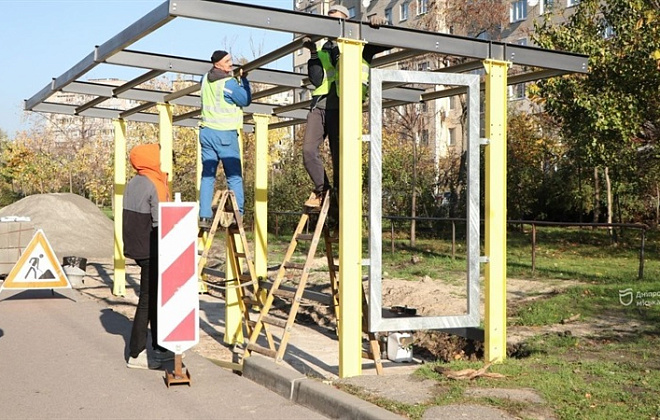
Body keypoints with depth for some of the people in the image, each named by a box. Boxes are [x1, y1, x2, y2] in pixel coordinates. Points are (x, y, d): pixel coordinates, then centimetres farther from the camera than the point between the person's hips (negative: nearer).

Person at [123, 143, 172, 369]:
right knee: (148, 300, -4)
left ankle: (160, 347, 26)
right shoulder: (154, 185, -15)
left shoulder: (133, 184, 12)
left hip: (138, 248, 9)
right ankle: (136, 355, 0)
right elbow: (161, 222, -16)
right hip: (151, 252, -9)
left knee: (155, 298, 16)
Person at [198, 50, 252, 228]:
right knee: (234, 176, 1)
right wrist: (243, 78, 5)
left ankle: (204, 216, 3)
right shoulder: (230, 83, -13)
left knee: (207, 175, 7)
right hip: (225, 134, -6)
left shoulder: (205, 79, 8)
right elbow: (246, 100, -2)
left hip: (206, 131, 6)